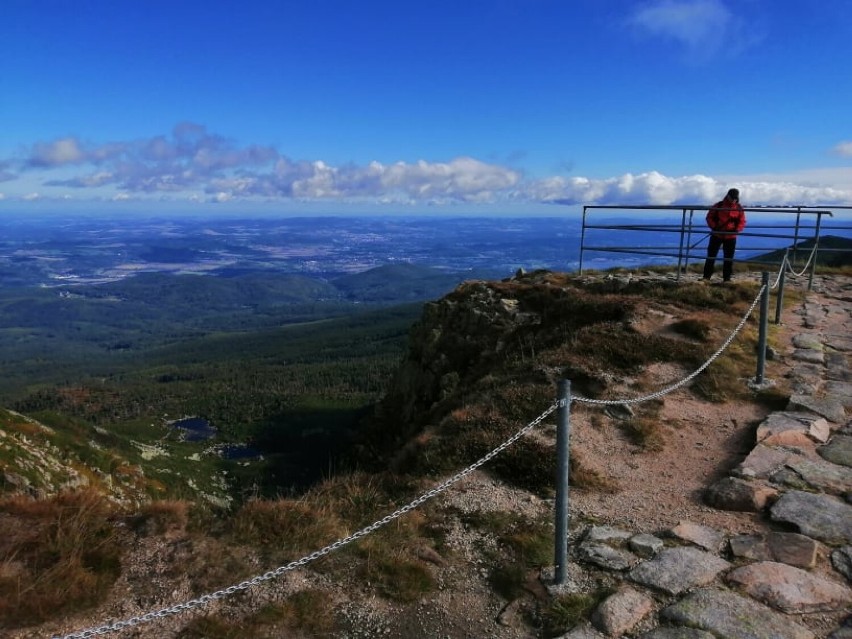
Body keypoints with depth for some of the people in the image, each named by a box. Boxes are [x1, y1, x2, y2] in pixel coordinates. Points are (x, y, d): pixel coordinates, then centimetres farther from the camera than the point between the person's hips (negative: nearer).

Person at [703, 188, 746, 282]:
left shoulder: (739, 209, 2)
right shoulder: (718, 206, -2)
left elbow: (742, 222, 4)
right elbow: (709, 217, 1)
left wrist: (736, 230, -14)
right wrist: (714, 227, -13)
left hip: (730, 236, 1)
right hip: (716, 235, -1)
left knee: (729, 258, 6)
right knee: (711, 256, 0)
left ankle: (727, 278, 14)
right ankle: (706, 276, 6)